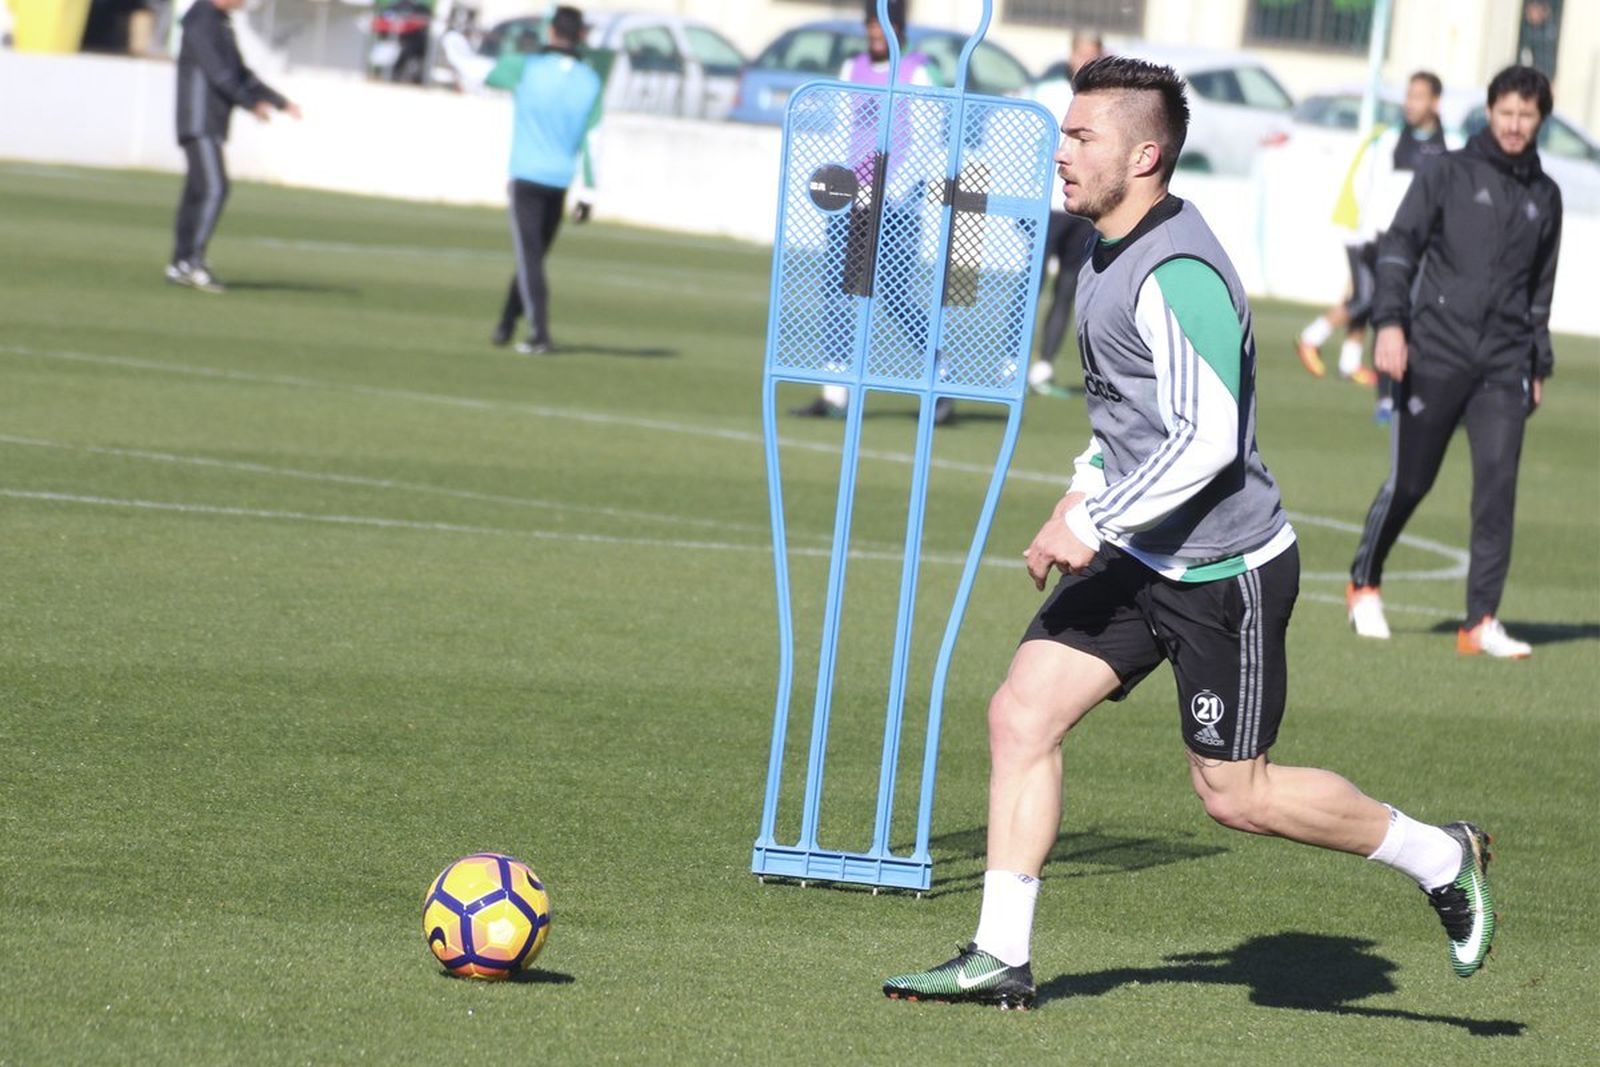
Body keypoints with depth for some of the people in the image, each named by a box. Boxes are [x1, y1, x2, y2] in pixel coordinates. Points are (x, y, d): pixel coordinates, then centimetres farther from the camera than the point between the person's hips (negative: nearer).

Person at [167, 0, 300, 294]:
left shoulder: (222, 24, 20)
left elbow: (241, 74, 25)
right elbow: (217, 71, -20)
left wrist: (281, 102, 21)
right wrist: (252, 104, -22)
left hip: (212, 125, 10)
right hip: (199, 122, -10)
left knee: (197, 193, 7)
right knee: (214, 189, -17)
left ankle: (181, 265, 7)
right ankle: (193, 261, -20)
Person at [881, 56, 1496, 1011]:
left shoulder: (1178, 275, -23)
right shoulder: (1115, 252, 9)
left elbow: (1208, 441, -28)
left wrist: (1093, 525, -24)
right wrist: (1083, 495, 18)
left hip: (1226, 571, -9)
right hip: (1140, 557, 9)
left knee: (1236, 795, 1)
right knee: (1023, 714, -2)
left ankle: (1440, 857, 20)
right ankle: (1001, 959, 2)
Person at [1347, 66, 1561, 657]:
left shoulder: (1544, 196, 14)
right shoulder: (1450, 174, 2)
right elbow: (1399, 246, -3)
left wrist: (1539, 365, 19)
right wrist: (1390, 322, -14)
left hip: (1504, 366, 3)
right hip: (1436, 354, -3)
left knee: (1498, 482, -10)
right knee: (1409, 481, 2)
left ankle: (1481, 622, -10)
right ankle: (1364, 585, 27)